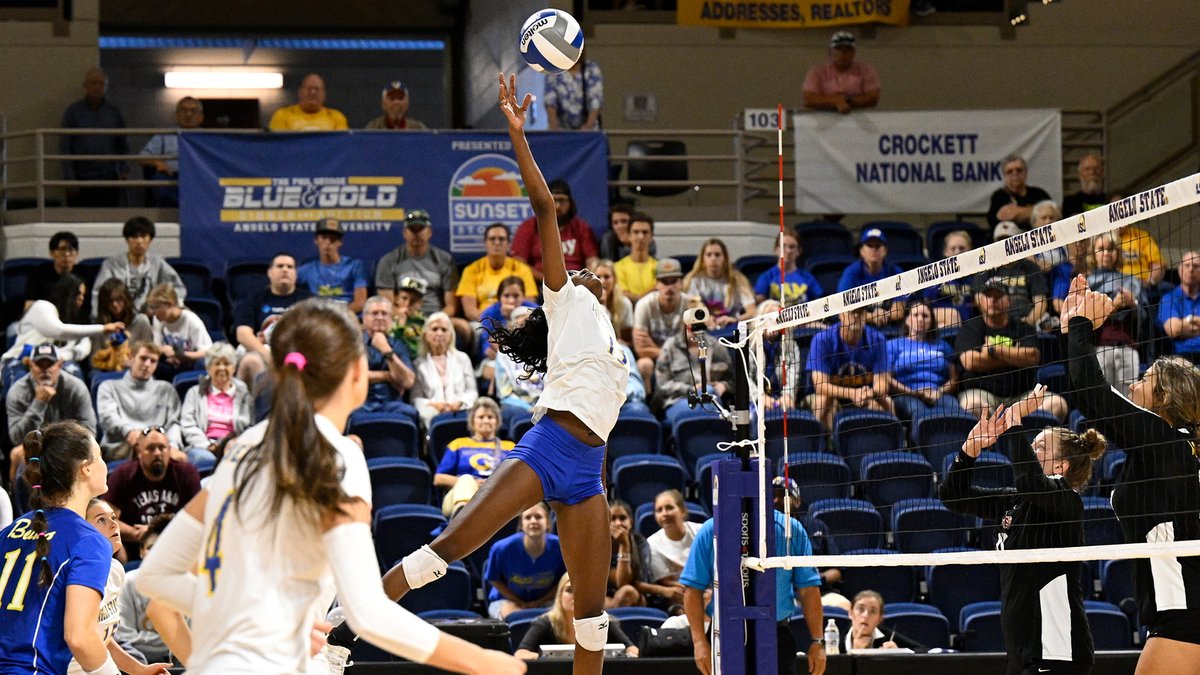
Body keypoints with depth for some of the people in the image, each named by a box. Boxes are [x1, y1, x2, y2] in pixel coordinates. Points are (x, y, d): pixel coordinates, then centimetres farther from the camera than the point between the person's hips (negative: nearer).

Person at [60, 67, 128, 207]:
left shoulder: (115, 113, 11)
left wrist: (123, 172, 2)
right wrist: (70, 179, -7)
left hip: (109, 179, 2)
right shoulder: (73, 112, 5)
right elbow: (65, 148, 1)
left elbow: (124, 147, 16)